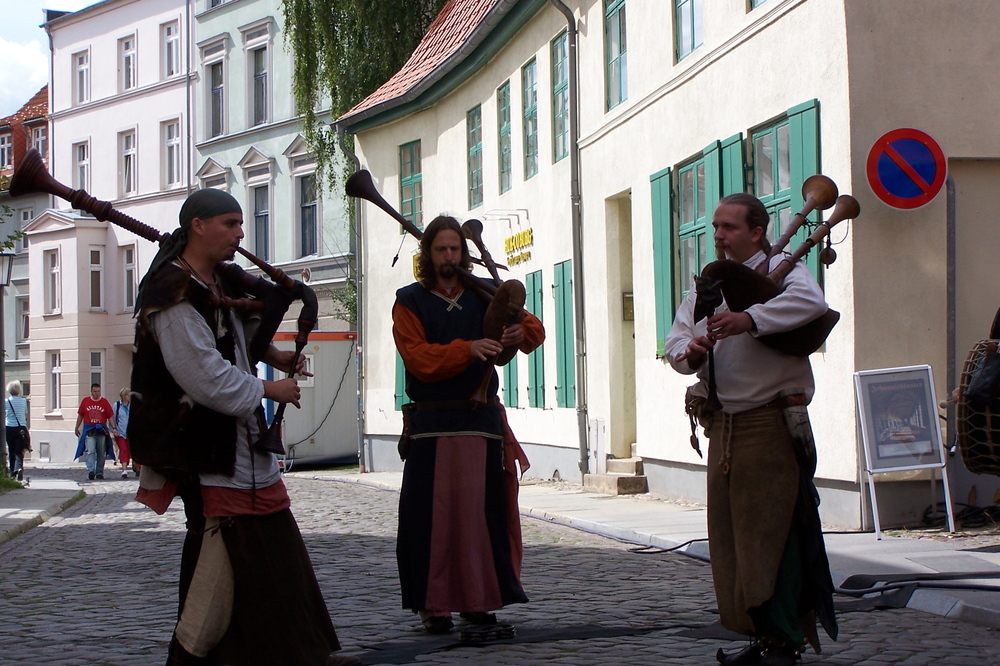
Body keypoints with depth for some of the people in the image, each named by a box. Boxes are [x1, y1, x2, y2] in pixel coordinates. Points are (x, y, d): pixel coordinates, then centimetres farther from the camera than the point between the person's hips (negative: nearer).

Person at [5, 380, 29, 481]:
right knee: (19, 451, -2)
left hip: (9, 428, 0)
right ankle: (19, 467, -27)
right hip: (21, 428, 0)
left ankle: (12, 472, 14)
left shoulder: (6, 402, -2)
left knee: (11, 451, 12)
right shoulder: (23, 401, 1)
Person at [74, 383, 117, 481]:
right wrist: (77, 428, 16)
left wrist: (113, 428, -7)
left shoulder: (104, 402, 4)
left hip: (102, 430, 1)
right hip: (89, 430, -1)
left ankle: (99, 472, 14)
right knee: (90, 451, -16)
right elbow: (80, 415, 13)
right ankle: (91, 470, -24)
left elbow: (110, 416, 4)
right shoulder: (85, 401, 5)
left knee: (101, 453, 5)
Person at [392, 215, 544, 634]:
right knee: (434, 513, -4)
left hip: (483, 421, 3)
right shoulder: (409, 302, 4)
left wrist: (523, 334, -15)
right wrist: (466, 350, -23)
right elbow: (419, 359, -9)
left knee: (483, 511, 1)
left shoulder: (483, 296, 12)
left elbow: (533, 327, 9)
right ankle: (433, 603, 2)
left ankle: (478, 599, 10)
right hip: (433, 423, -2)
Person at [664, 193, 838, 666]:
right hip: (722, 427, 7)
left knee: (771, 533, -7)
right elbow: (675, 342, 11)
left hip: (771, 425, -7)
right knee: (729, 534, 7)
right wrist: (688, 352, -13)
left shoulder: (781, 269, -2)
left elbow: (810, 301, -25)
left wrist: (749, 320, -35)